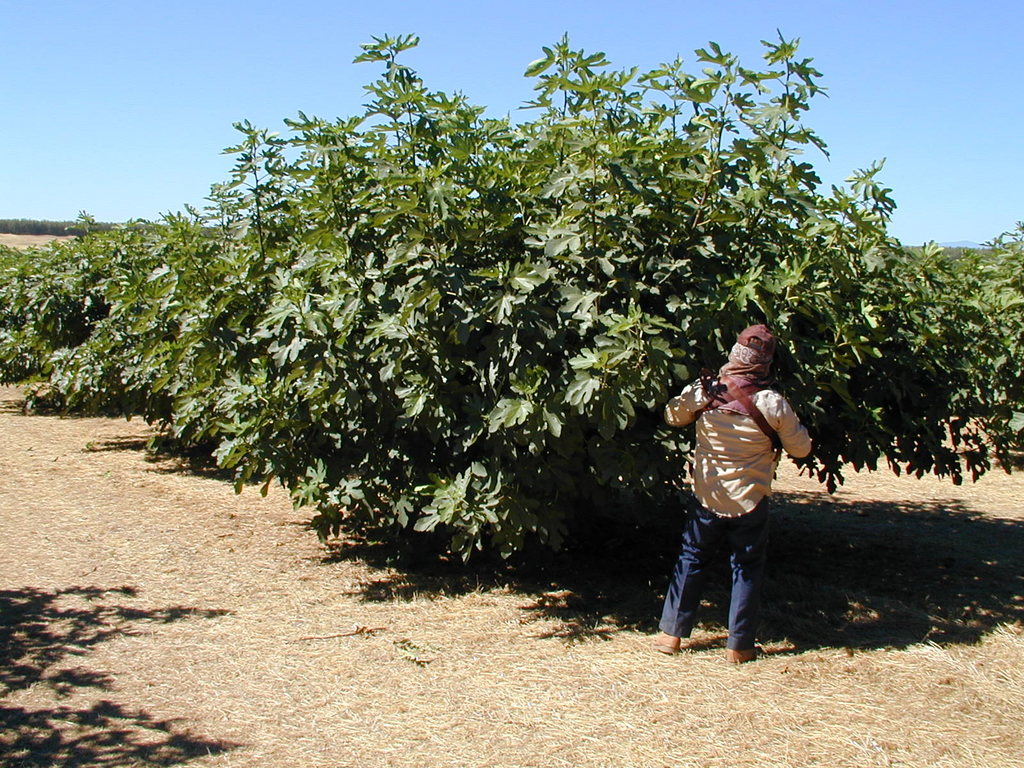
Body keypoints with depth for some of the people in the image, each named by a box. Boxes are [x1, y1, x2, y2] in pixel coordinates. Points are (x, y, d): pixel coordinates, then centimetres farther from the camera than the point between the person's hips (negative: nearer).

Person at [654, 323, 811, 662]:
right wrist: (794, 423, 15)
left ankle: (671, 633, 19)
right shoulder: (773, 404, -16)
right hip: (750, 503, -2)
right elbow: (801, 449, -3)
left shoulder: (702, 392, -12)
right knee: (747, 570, 12)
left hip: (706, 498, 2)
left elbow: (672, 416, 9)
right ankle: (739, 645, 17)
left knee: (690, 561, 15)